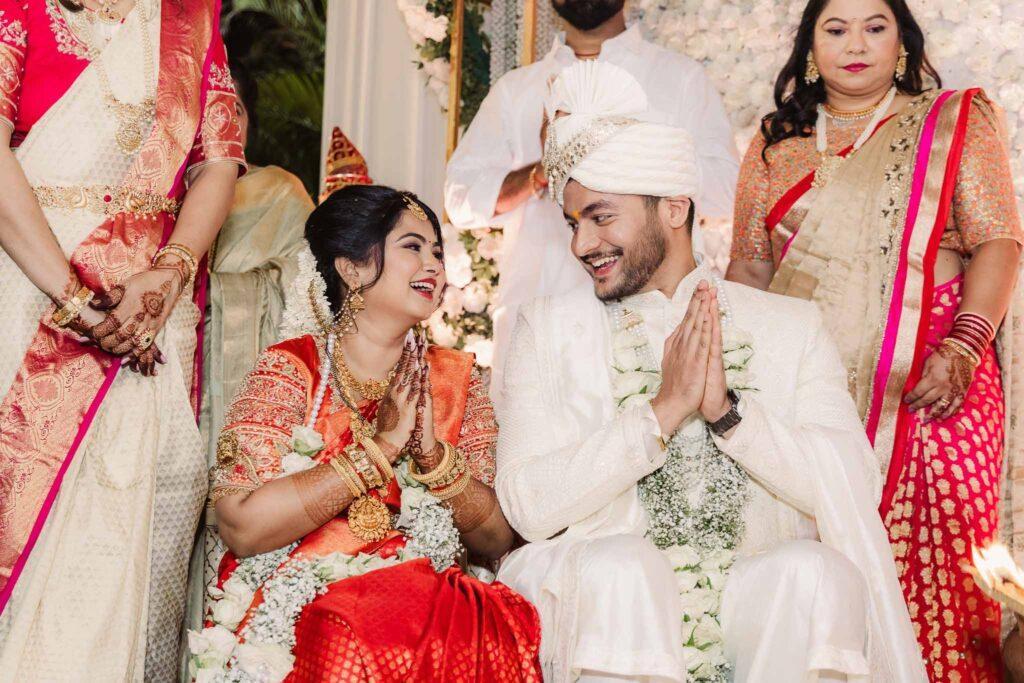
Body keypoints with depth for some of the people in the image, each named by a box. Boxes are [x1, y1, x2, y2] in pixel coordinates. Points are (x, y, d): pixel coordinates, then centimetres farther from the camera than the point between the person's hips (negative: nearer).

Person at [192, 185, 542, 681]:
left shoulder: (456, 378, 12)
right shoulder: (291, 370, 0)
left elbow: (497, 541, 7)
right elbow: (242, 528, -14)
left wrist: (434, 452, -9)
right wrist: (379, 448, -13)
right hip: (304, 608, -3)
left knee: (508, 629, -28)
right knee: (365, 641, -36)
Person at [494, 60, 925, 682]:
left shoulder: (792, 327, 9)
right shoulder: (550, 328, 7)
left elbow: (855, 489, -3)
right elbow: (528, 506, -5)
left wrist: (728, 409, -14)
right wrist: (663, 410, -13)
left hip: (761, 608, 1)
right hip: (608, 605, -1)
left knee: (814, 568, -29)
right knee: (616, 564, -33)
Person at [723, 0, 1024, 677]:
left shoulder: (957, 122, 9)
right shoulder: (776, 147, 16)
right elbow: (750, 267, 16)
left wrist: (964, 347, -13)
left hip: (932, 390, -2)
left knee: (934, 559, -7)